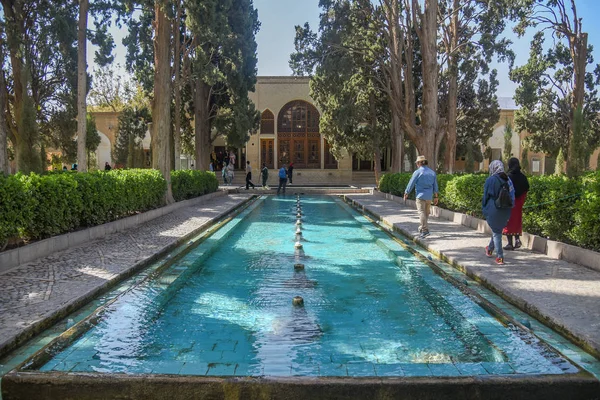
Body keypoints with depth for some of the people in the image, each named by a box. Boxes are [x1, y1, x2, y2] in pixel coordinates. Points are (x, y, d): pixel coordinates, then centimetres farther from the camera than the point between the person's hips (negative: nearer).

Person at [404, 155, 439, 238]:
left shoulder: (417, 172, -7)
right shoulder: (432, 172, 10)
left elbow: (411, 184, -2)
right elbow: (435, 186, 13)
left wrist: (406, 193, 10)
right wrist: (435, 197, 19)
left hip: (421, 195, -6)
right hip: (429, 196, 6)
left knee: (421, 212, -7)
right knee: (426, 213, 13)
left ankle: (425, 230, -16)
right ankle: (421, 229, 23)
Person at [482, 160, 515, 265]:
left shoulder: (490, 180, -12)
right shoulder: (507, 180, 2)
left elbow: (486, 197, -7)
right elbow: (512, 195, 7)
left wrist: (484, 209, 5)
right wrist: (508, 207, 15)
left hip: (494, 210, -5)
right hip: (506, 211, 5)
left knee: (496, 232, 4)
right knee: (497, 230, 22)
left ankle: (500, 257, 3)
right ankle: (490, 249, 42)